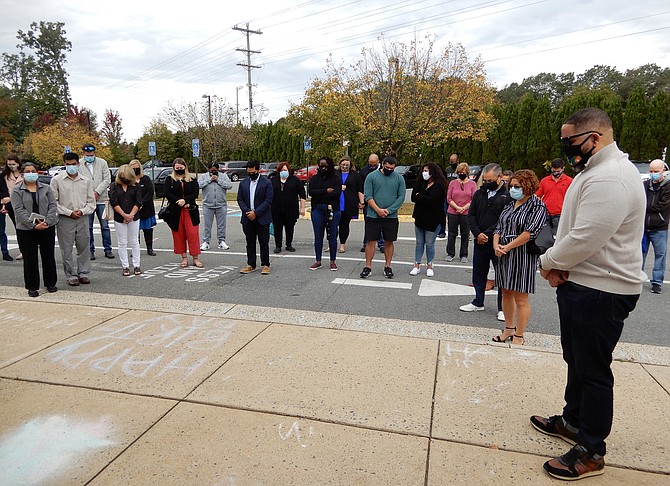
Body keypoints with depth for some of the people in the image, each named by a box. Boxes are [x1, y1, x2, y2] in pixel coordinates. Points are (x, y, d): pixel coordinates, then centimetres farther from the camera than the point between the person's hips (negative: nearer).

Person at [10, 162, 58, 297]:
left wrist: (47, 222, -14)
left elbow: (53, 206, 1)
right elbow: (19, 211, -7)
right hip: (26, 230, -1)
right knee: (30, 259, 3)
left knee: (48, 257, 9)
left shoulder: (46, 188, 9)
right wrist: (33, 225, -18)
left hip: (47, 228, 2)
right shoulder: (17, 191, 2)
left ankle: (51, 283, 21)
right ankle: (32, 287, 13)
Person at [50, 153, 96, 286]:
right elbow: (54, 202, -1)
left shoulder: (86, 181, 8)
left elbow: (91, 201, 9)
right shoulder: (57, 180, 2)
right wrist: (69, 212, -9)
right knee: (67, 249, 2)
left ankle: (84, 273, 18)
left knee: (84, 247, 6)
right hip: (65, 220, -2)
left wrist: (82, 211, -8)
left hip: (83, 219, 2)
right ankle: (71, 275, 11)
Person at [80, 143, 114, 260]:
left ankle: (108, 250, 11)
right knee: (88, 227, 4)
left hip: (101, 199, 1)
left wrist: (97, 192, -9)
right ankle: (91, 250, 13)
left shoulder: (102, 163, 6)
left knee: (105, 226, 3)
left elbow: (107, 179, 1)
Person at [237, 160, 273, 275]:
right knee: (250, 243, 10)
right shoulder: (243, 183, 10)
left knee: (264, 243, 1)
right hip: (248, 218, 4)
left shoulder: (267, 183, -4)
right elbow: (240, 199, 9)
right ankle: (251, 265, 18)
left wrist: (255, 212, -15)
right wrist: (247, 211, -8)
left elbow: (268, 201, -10)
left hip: (262, 218, -4)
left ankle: (265, 265, 9)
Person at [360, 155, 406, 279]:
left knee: (389, 242, 7)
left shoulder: (399, 178, 5)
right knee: (371, 241, 1)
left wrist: (388, 210, -11)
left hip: (391, 217, 1)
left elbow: (401, 197, 0)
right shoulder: (372, 176, 0)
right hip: (373, 216, -1)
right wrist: (378, 210, -14)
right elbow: (368, 196, -4)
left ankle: (387, 267, 18)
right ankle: (368, 267, 8)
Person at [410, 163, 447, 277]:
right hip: (420, 218, 5)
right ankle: (417, 266, 16)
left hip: (432, 219, -5)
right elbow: (413, 197, -3)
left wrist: (419, 196, -10)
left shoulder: (438, 185, -10)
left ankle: (429, 266, 17)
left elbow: (431, 200, -21)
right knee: (419, 243, 10)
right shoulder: (421, 183, 8)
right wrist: (424, 199, -16)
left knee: (430, 244, 3)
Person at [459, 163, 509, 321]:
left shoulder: (507, 196, -10)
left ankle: (503, 308, 16)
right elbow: (471, 215, 7)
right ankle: (478, 302, 32)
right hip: (480, 242, 6)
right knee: (479, 274, 16)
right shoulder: (479, 193, 8)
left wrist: (487, 234, -16)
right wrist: (477, 234, -7)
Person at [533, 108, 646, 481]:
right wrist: (559, 264, -1)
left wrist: (549, 262, -10)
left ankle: (591, 452, 18)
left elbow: (585, 239, -28)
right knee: (577, 360, 22)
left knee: (593, 370, 2)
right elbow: (573, 229, 15)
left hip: (601, 292, -10)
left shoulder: (610, 178, -22)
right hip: (581, 283, 10)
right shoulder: (595, 170, 13)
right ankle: (574, 421, 40)